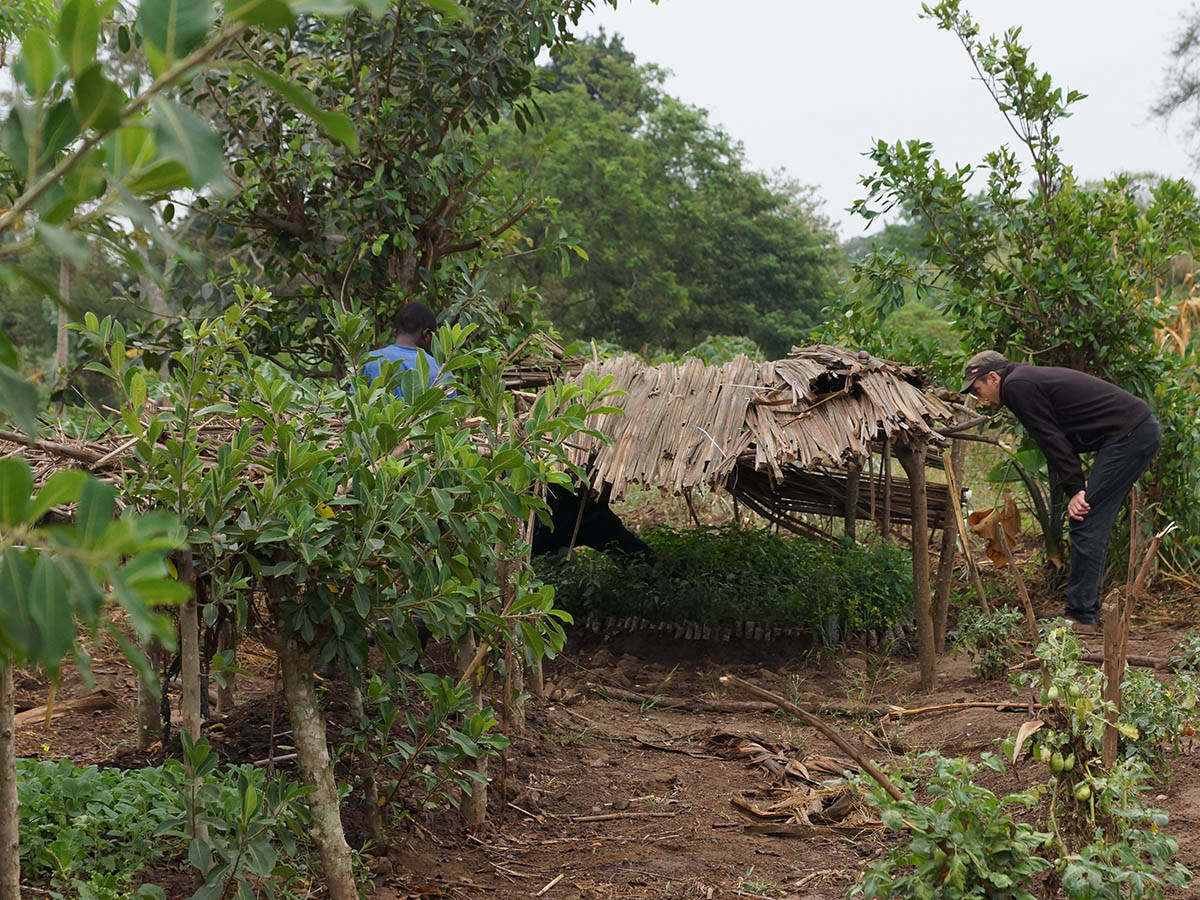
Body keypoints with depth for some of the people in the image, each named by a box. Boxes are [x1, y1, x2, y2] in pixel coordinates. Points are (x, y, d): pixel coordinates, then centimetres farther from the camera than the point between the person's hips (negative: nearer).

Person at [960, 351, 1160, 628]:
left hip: (1129, 435, -10)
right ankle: (1087, 608, 17)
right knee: (1095, 524, 13)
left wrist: (1075, 489, -9)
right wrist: (1075, 487, 14)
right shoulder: (1030, 378, 21)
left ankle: (1082, 613, -4)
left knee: (1085, 523, -7)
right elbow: (1059, 436, 21)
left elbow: (1052, 439, -13)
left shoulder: (1016, 386, -10)